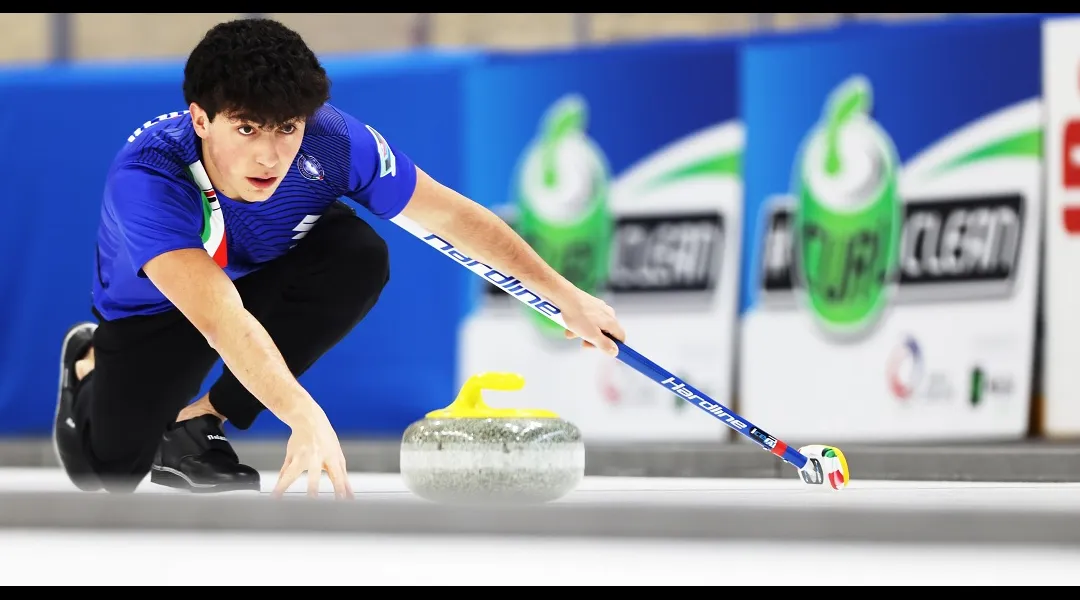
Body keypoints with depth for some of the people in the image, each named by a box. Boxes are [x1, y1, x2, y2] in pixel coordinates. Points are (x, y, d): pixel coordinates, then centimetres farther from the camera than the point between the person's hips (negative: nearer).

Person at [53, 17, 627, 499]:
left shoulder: (332, 142, -31)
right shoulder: (145, 178, -41)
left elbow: (453, 216, -16)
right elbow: (221, 318, -53)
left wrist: (565, 296, -14)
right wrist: (305, 418, -65)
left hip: (264, 280, 3)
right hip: (154, 309, -2)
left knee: (359, 258, -28)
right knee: (109, 471, -18)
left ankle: (199, 421, -11)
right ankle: (92, 365, 20)